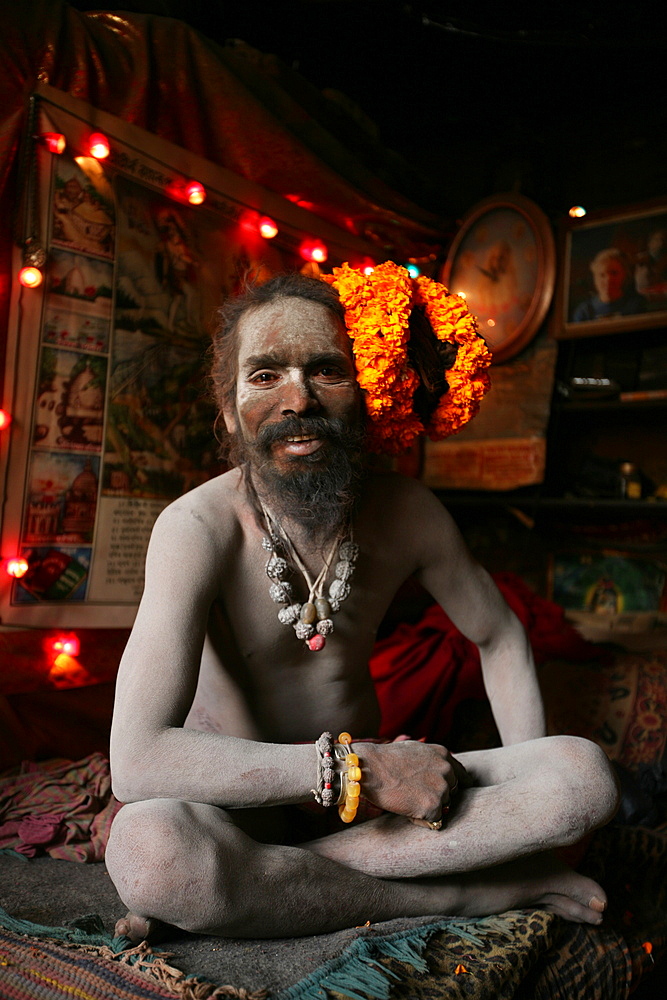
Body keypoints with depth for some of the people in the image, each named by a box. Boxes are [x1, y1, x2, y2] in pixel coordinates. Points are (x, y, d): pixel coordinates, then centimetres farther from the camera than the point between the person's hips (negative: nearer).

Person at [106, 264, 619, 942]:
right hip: (241, 804, -2)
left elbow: (499, 637, 7)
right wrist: (364, 769, -31)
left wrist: (533, 796, -6)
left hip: (364, 787, 3)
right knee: (144, 845, -38)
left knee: (586, 775, -17)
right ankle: (465, 894, -16)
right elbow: (136, 759, -31)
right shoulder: (199, 528, -22)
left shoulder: (407, 513, -9)